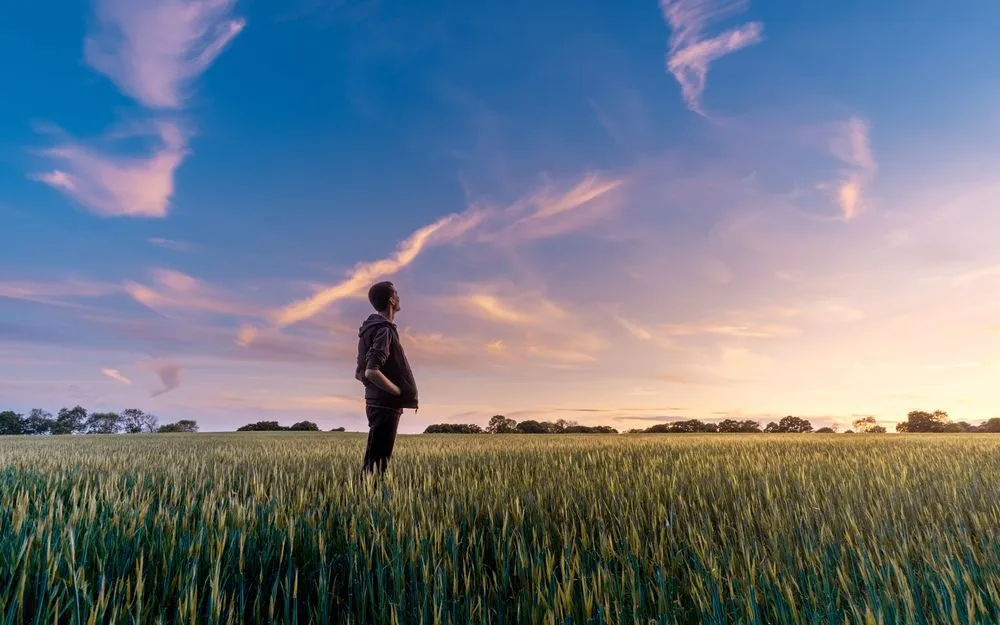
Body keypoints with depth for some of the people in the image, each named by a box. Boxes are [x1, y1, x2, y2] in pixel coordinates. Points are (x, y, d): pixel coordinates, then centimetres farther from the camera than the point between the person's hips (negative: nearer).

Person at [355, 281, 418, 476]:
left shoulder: (372, 328, 14)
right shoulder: (384, 330, -15)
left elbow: (360, 373, 18)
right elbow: (372, 372, -26)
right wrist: (401, 393, -17)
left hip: (378, 403, 10)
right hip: (385, 405, -10)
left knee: (372, 459, 15)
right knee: (377, 461, -5)